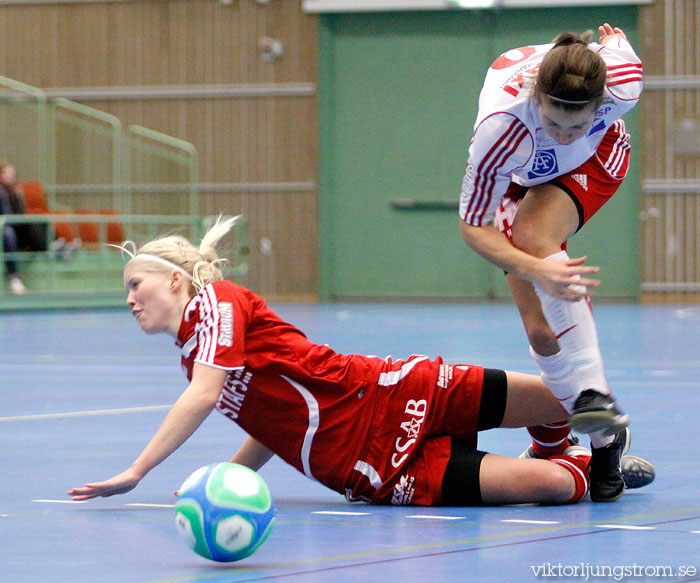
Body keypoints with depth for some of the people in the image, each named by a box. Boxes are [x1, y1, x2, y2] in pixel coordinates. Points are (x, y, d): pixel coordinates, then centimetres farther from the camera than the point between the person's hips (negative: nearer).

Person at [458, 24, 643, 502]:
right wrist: (535, 271, -49)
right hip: (518, 180, 0)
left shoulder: (622, 83, -39)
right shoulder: (501, 125, -45)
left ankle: (589, 392, -33)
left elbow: (615, 39, -13)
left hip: (597, 160, 0)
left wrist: (615, 39, 12)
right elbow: (473, 226, -34)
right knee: (544, 332, -12)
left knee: (533, 238, -32)